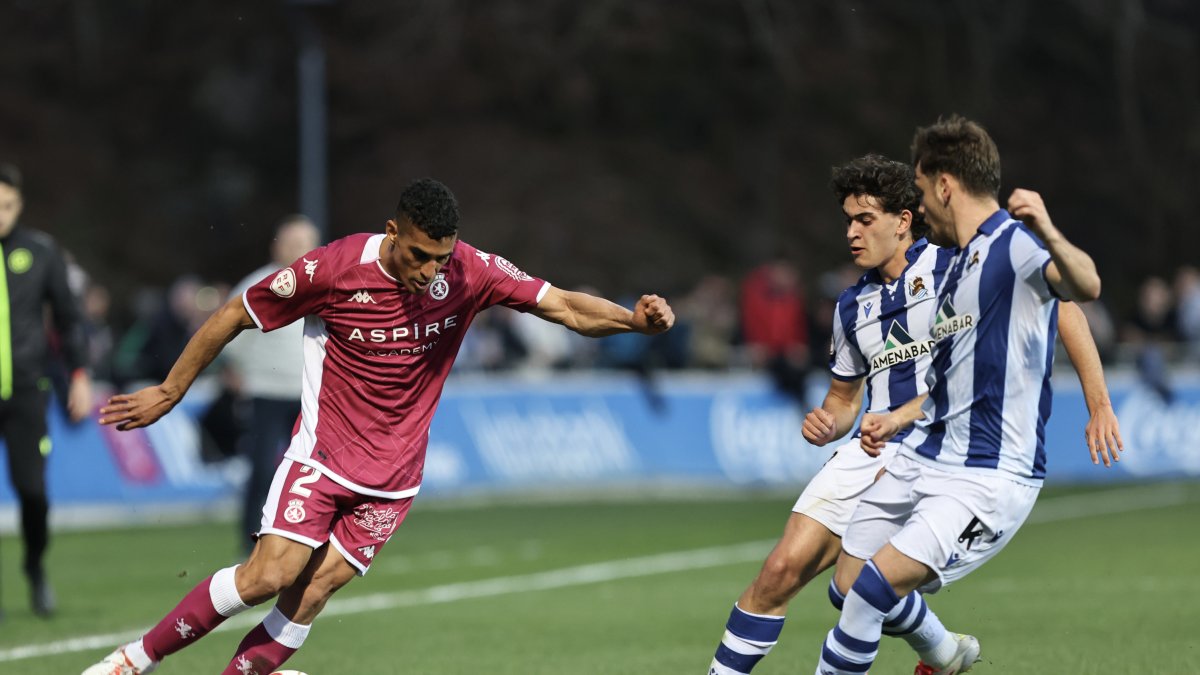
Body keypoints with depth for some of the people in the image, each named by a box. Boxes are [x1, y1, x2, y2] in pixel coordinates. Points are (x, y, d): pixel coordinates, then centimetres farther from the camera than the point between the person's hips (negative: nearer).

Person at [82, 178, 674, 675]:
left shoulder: (469, 271, -8)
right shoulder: (333, 269, -15)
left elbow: (564, 306, -6)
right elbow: (235, 316, -3)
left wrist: (634, 318, -24)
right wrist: (169, 392, 3)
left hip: (393, 478, 3)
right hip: (321, 455, -3)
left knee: (312, 591, -8)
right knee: (270, 574, -18)